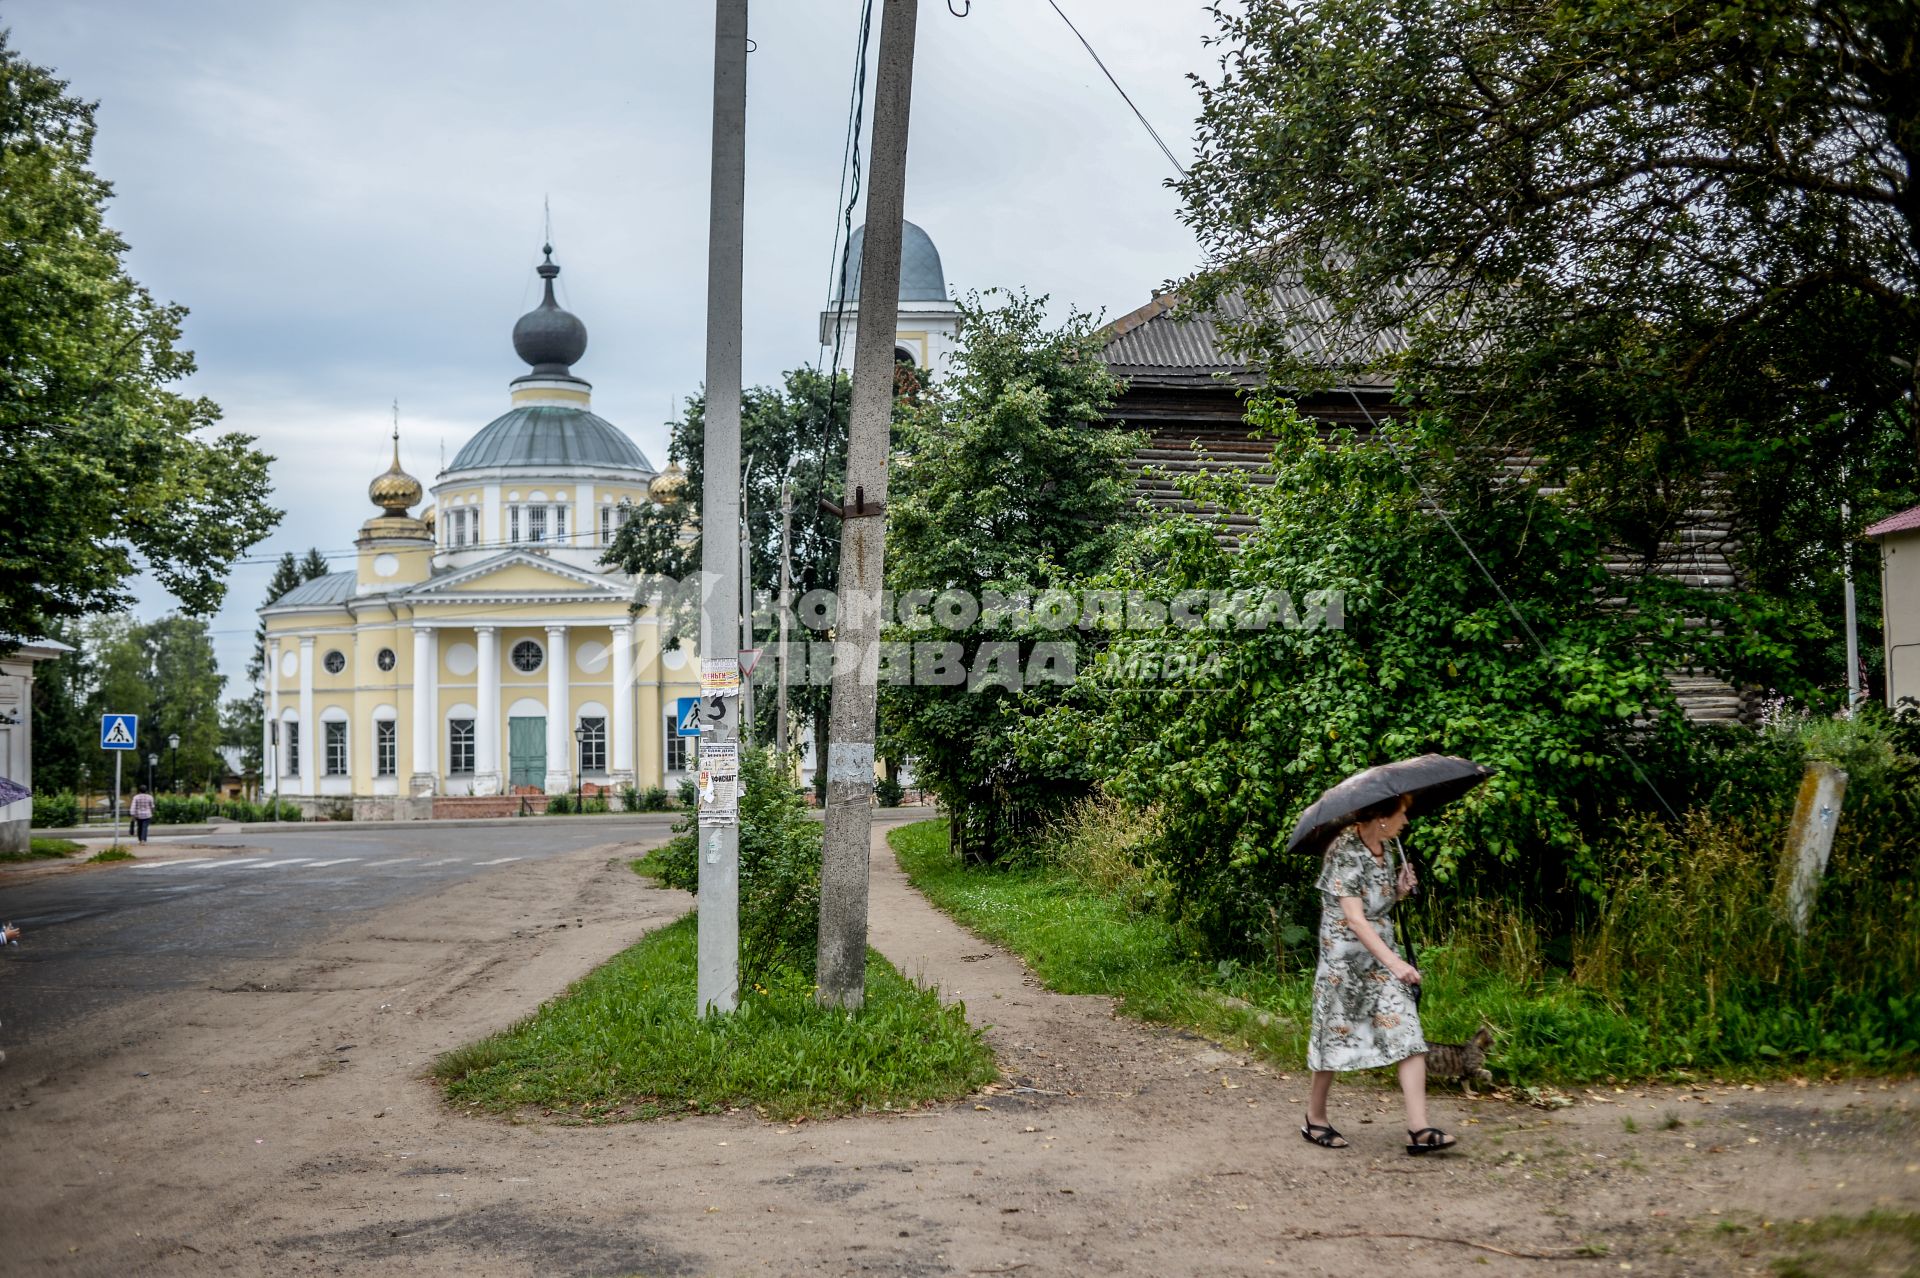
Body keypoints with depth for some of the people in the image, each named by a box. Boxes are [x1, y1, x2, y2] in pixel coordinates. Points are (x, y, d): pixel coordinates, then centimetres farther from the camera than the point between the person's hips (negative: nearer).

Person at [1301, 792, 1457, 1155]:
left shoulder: (1385, 848, 7)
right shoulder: (1344, 852, -17)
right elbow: (1355, 918, -24)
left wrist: (1401, 890, -1)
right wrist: (1394, 962, -30)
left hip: (1381, 953, 7)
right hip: (1344, 957, -7)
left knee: (1408, 1034, -6)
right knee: (1336, 1035, 5)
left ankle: (1418, 1128, -10)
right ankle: (1315, 1119, 24)